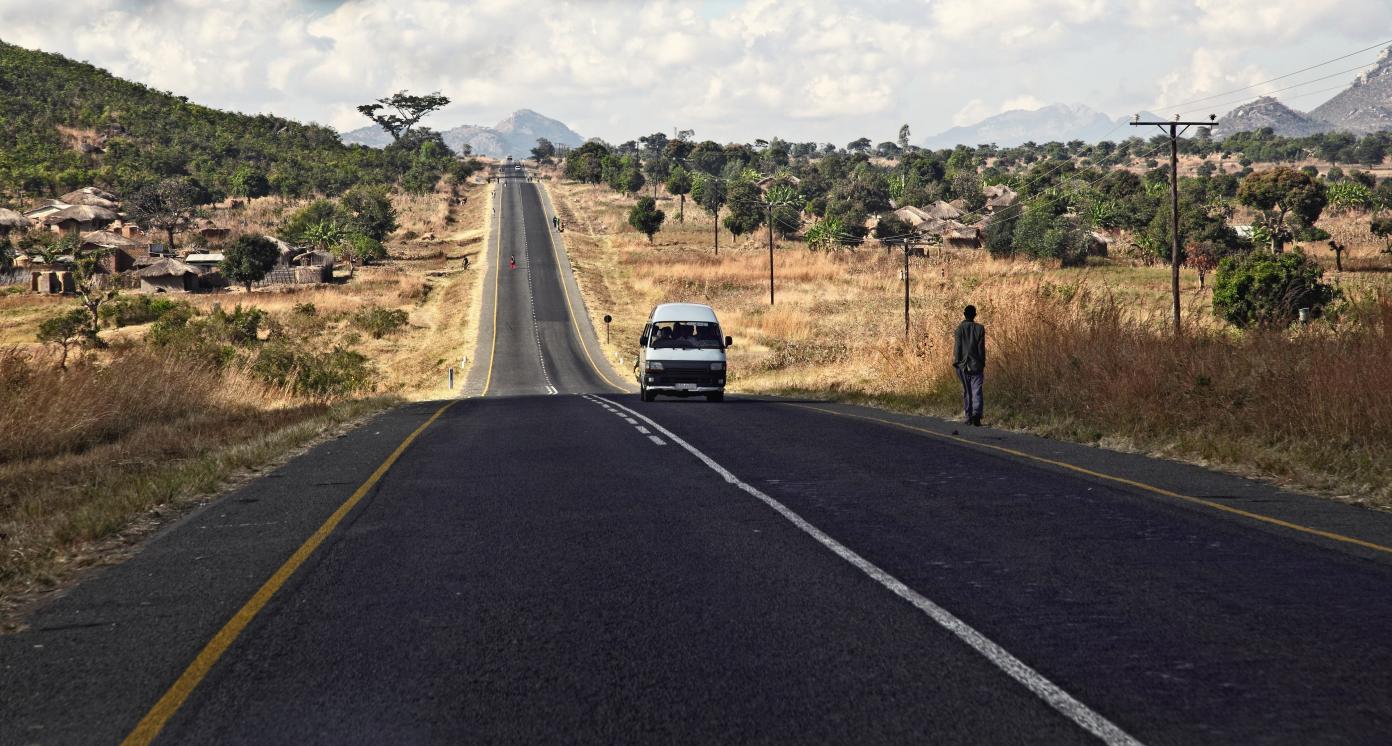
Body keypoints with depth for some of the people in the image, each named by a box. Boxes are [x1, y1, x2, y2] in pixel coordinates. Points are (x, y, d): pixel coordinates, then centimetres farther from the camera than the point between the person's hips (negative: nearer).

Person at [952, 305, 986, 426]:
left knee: (966, 391, 11)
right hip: (976, 365, -1)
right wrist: (983, 365, 6)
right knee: (977, 391, -3)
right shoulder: (980, 329, -2)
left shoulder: (959, 329, -3)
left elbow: (957, 347, -4)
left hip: (963, 365, 1)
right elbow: (981, 348, -1)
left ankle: (968, 417, 12)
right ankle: (976, 413, -23)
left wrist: (956, 363, 2)